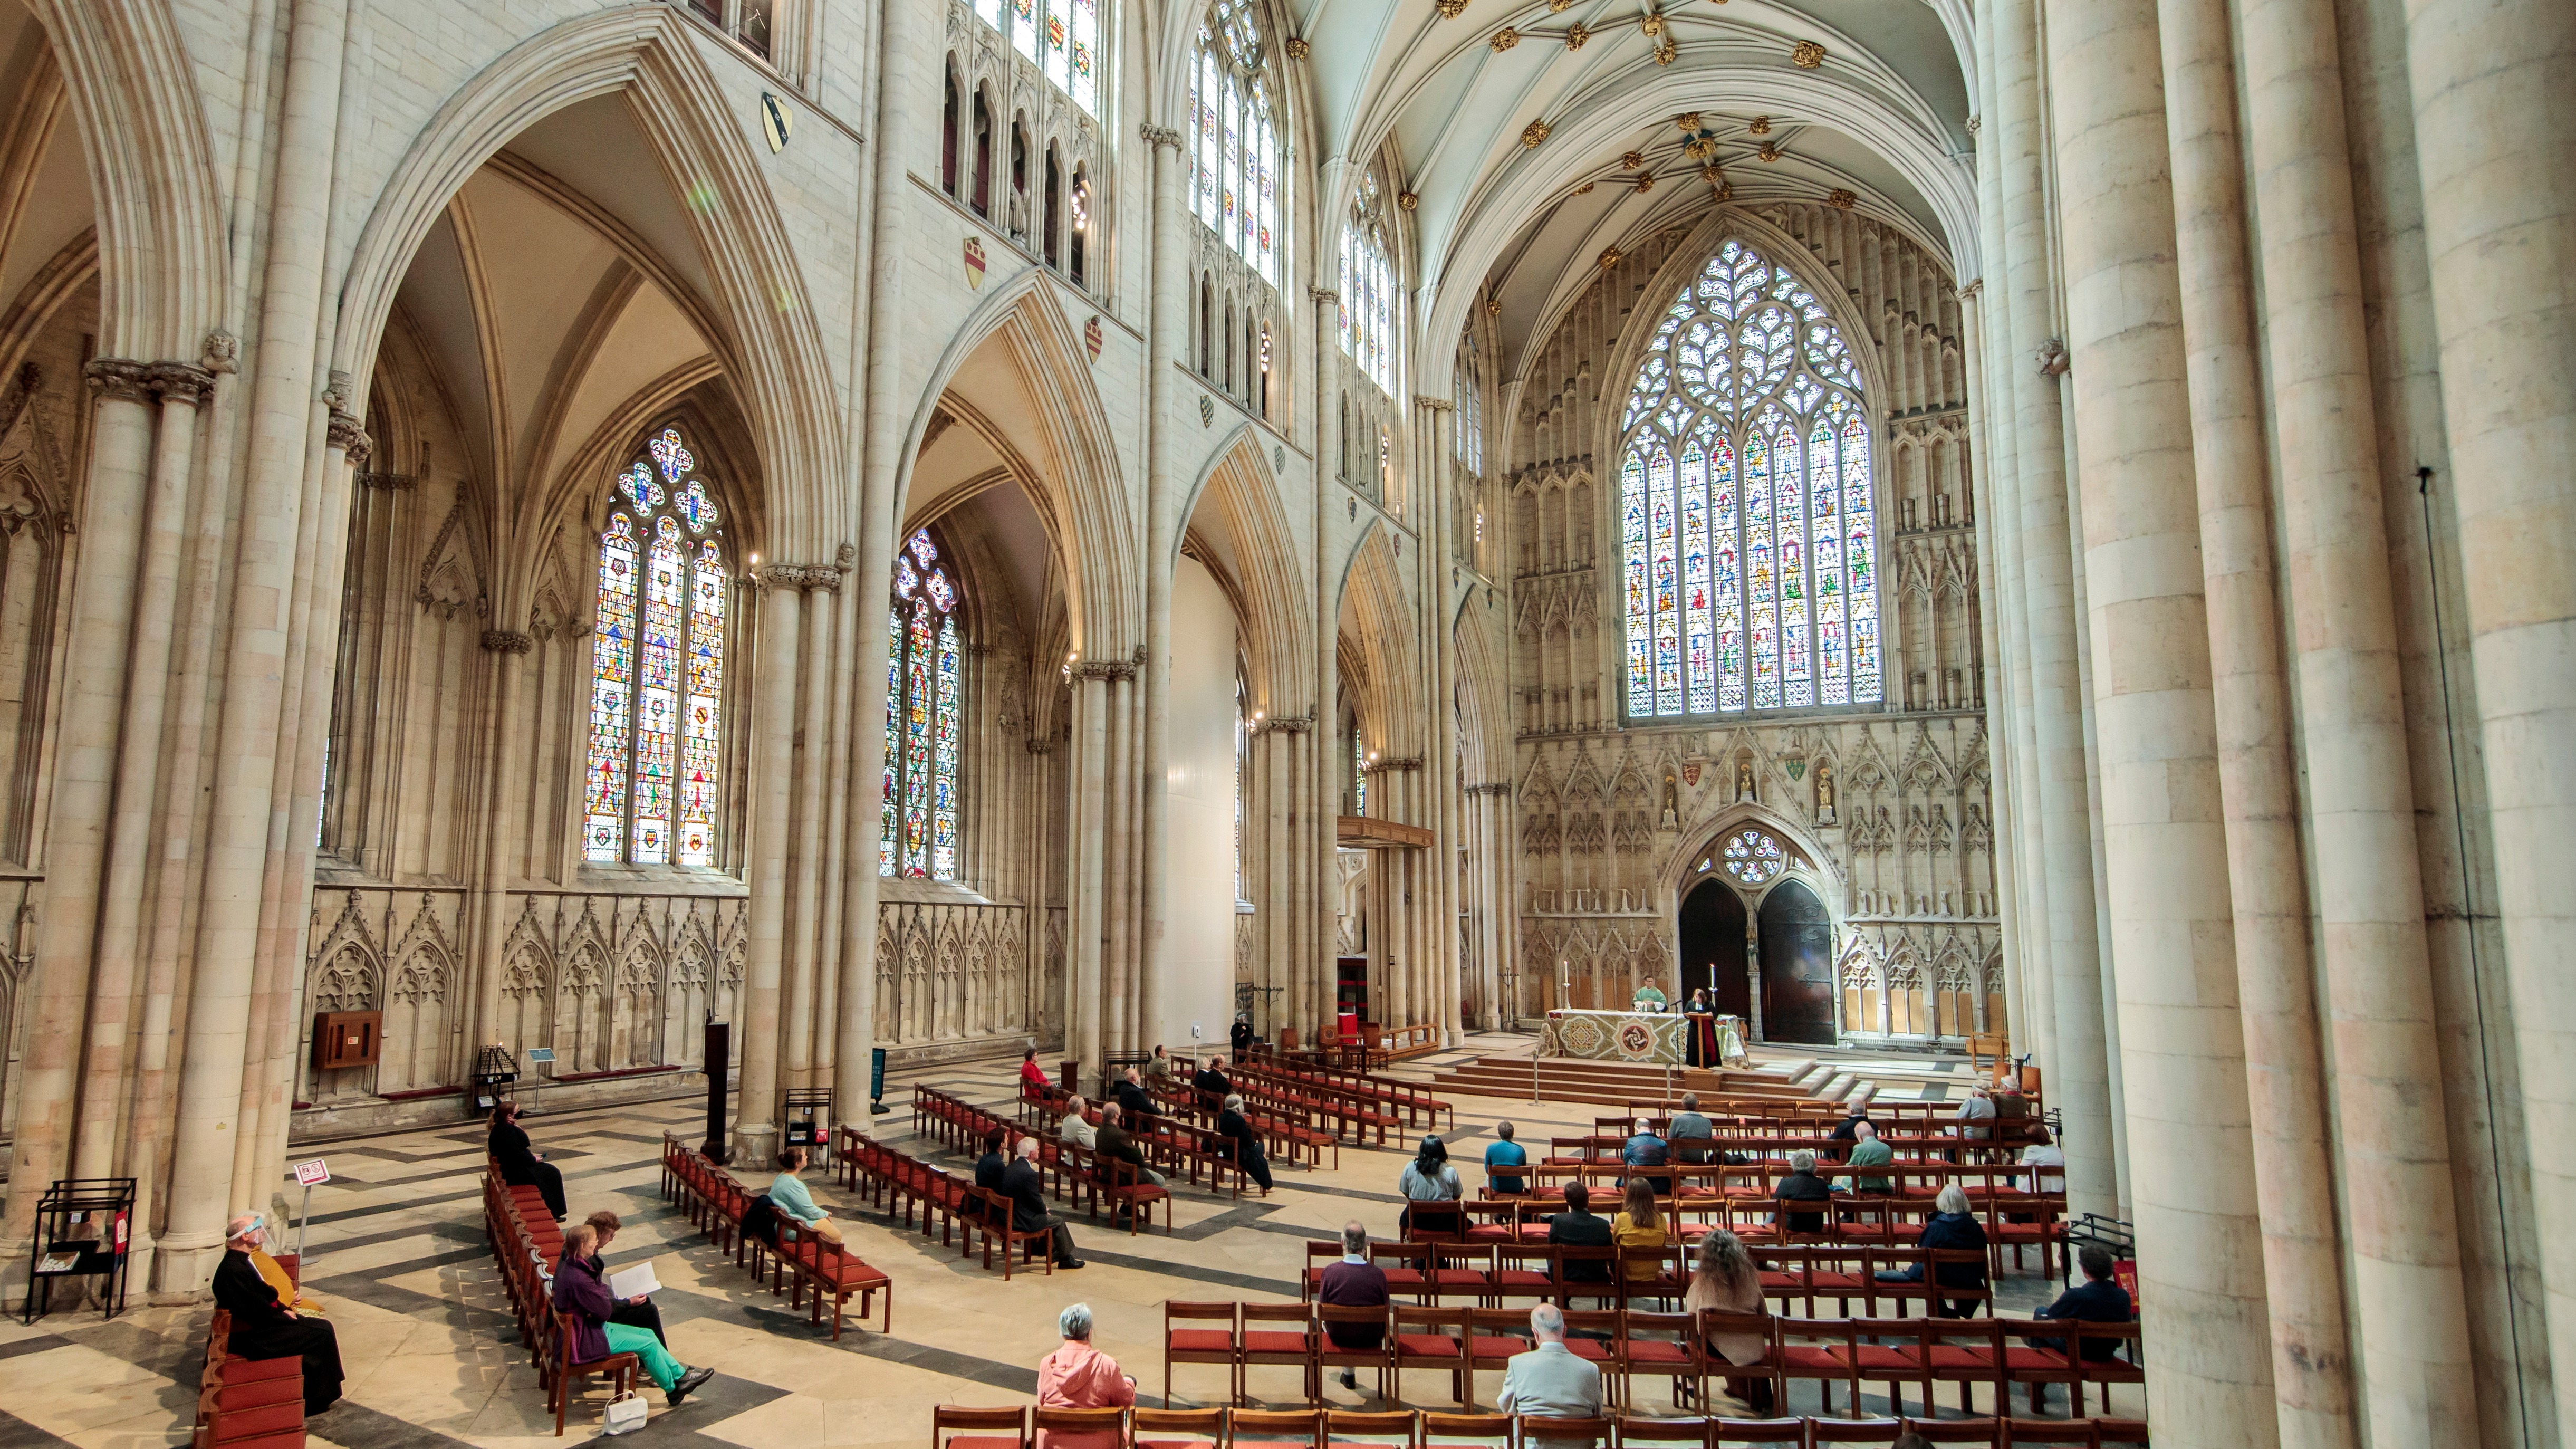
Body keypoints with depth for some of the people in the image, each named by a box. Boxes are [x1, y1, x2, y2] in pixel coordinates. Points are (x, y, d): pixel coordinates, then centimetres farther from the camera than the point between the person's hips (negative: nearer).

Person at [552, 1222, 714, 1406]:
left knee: (648, 1334, 10)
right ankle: (673, 1390, 12)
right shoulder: (578, 1279, -31)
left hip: (588, 1327, 10)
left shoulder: (569, 1266, 2)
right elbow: (605, 1312, -24)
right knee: (648, 1345, -6)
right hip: (586, 1339, -10)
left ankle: (680, 1375, 17)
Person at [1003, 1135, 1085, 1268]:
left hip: (1009, 1215, 9)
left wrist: (1044, 1210, 13)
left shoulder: (1011, 1167, 3)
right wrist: (1045, 1212, 4)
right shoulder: (1029, 1173, -25)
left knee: (1047, 1214, 27)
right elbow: (1036, 1200, -17)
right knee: (1059, 1221, 9)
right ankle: (1065, 1258, 23)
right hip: (1023, 1221, -9)